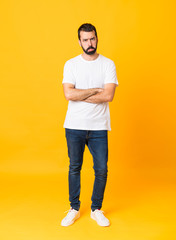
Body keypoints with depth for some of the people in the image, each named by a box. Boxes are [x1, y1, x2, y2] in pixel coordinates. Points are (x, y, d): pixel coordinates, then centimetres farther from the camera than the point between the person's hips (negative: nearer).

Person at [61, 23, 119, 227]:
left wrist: (79, 95, -12)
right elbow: (68, 94, -12)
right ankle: (74, 209, 29)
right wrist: (95, 90, -11)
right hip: (74, 126, 1)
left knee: (101, 169, 4)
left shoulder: (108, 64, 0)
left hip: (99, 127, 0)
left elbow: (108, 95, -14)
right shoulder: (71, 64, 2)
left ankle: (96, 210, 26)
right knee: (74, 168, 11)